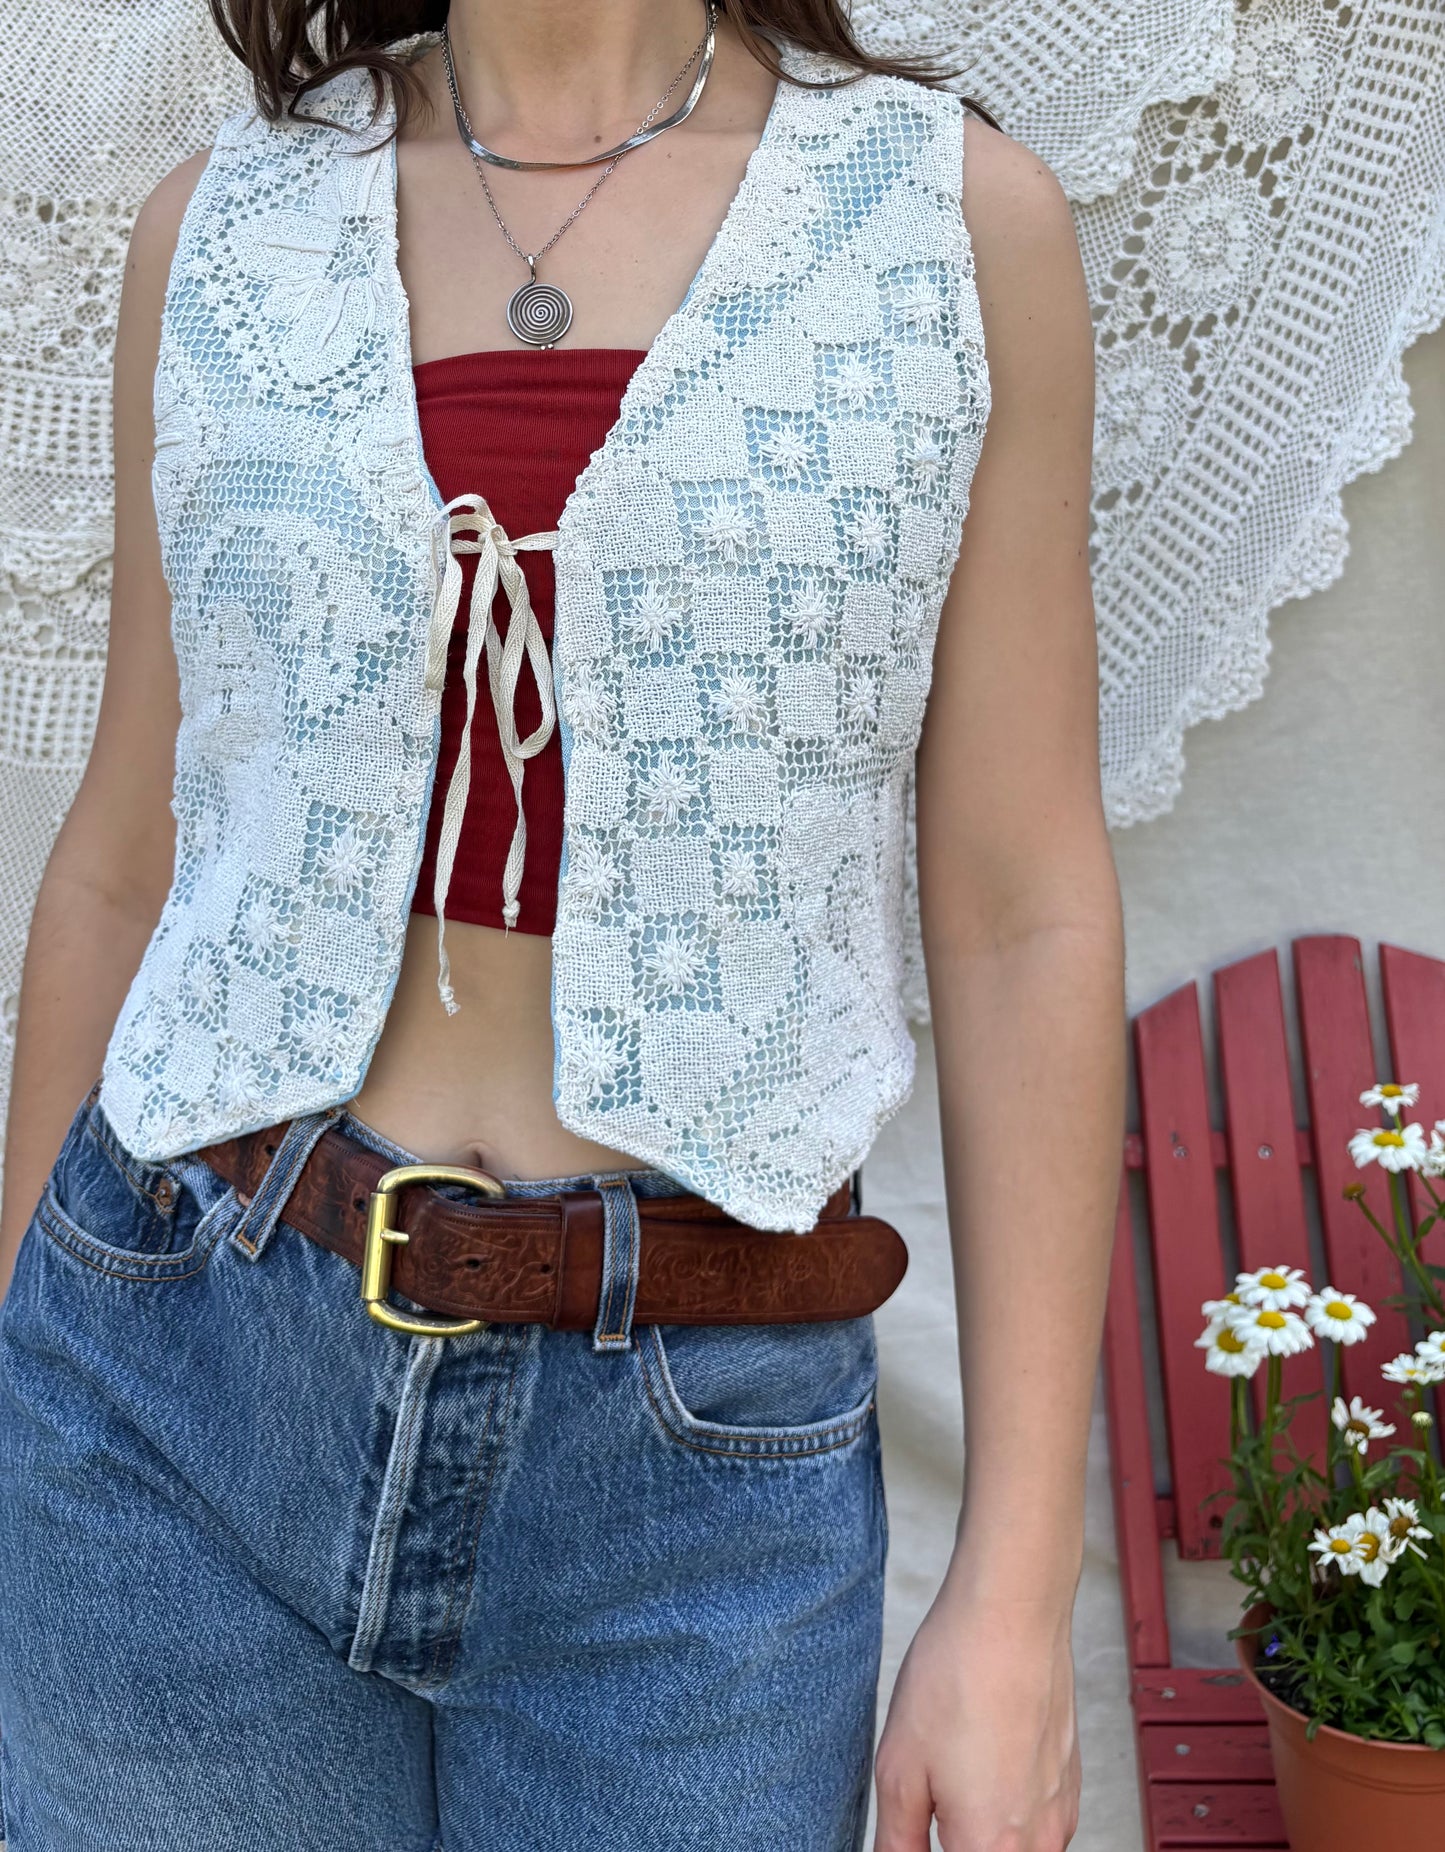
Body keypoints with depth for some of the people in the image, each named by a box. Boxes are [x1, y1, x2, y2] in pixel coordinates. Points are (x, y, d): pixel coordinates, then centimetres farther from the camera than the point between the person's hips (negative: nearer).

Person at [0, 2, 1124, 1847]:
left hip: (688, 1466, -1)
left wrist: (1018, 1590, -6)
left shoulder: (965, 215, -1)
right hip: (177, 1396, 2)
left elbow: (1023, 921, -4)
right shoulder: (226, 227, 4)